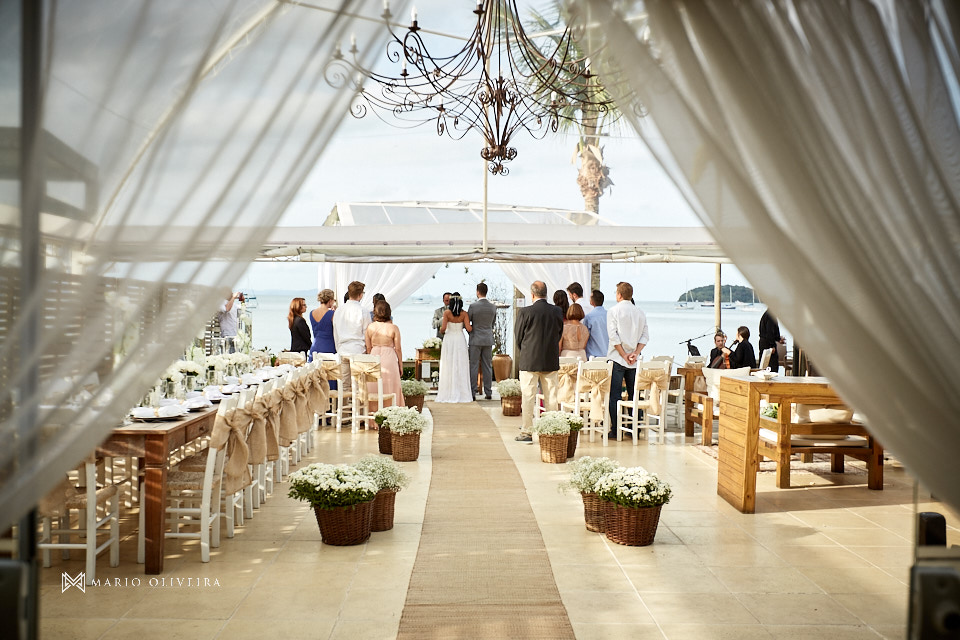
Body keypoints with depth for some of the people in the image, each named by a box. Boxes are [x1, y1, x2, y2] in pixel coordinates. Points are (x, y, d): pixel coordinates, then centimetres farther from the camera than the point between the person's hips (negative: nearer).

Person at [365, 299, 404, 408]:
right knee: (390, 389, 5)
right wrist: (401, 365, 7)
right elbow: (398, 349, -3)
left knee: (374, 391, 10)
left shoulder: (370, 327, -2)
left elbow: (368, 348, 3)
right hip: (389, 360, -2)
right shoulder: (393, 328, -7)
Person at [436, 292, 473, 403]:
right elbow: (468, 328, -10)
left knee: (448, 367, 4)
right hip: (460, 340, 2)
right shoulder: (464, 313, -4)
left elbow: (443, 328, -14)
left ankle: (448, 394, 4)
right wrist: (473, 326, 12)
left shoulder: (447, 313, -8)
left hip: (449, 340, -1)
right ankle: (462, 394, 7)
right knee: (461, 367, 7)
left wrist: (441, 331, 8)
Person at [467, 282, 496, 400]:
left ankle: (472, 392, 0)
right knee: (487, 366, 7)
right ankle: (488, 392, 8)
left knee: (474, 366, 1)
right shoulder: (493, 307, 2)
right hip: (488, 340, 4)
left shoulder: (473, 306, -11)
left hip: (476, 339, -4)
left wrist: (470, 329, 19)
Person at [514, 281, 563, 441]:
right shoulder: (557, 311, -1)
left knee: (528, 397, 3)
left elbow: (518, 337, -3)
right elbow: (560, 334, 9)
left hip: (529, 361, -3)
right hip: (551, 361, 3)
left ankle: (527, 432, 6)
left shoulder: (525, 312, -11)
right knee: (551, 398, 10)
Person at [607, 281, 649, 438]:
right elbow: (645, 336, 3)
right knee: (634, 394, 10)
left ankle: (615, 429, -3)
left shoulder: (614, 311, -5)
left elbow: (614, 336, -12)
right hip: (634, 360, 4)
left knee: (614, 395, -1)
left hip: (617, 358, -4)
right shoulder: (640, 313, 9)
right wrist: (635, 353, -3)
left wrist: (624, 355, -9)